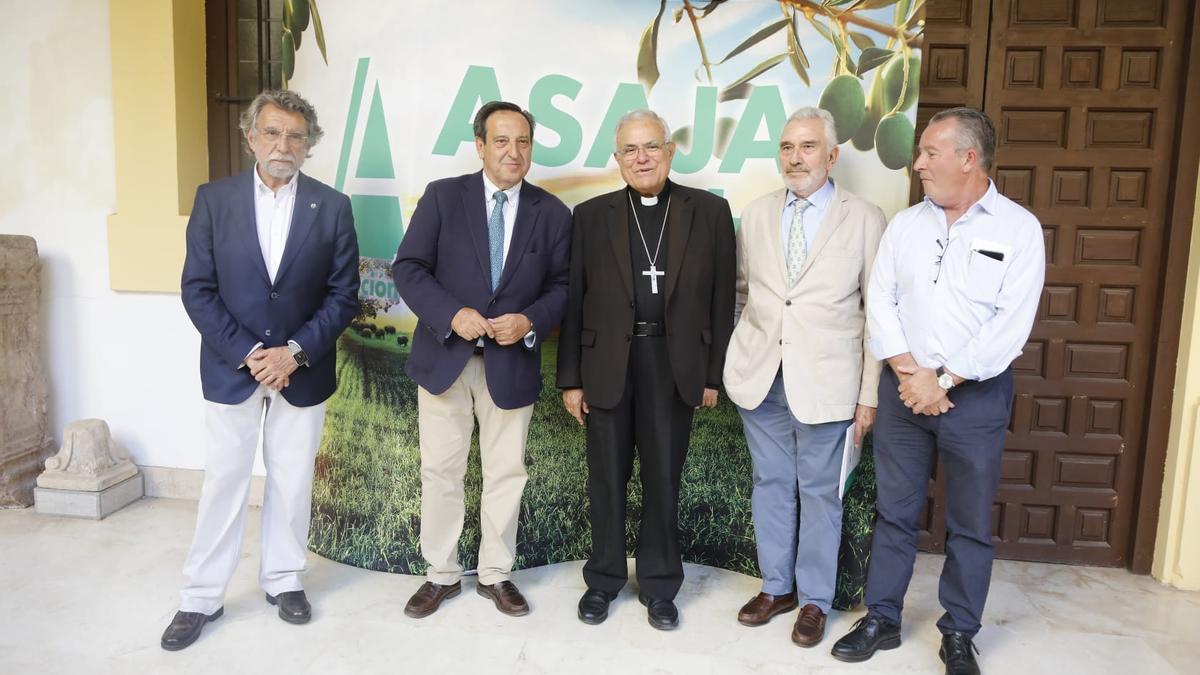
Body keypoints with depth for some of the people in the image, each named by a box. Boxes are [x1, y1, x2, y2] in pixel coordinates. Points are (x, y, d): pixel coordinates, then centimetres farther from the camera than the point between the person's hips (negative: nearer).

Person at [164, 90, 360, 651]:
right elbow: (197, 289, -4)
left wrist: (295, 351, -13)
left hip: (302, 369, 0)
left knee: (292, 481, 11)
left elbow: (343, 294, -3)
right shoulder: (214, 199, -1)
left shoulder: (332, 206, -2)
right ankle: (202, 597, 21)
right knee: (223, 481, 8)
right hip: (231, 367, 0)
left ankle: (284, 579, 28)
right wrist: (247, 353, -13)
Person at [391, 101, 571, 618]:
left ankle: (496, 575, 28)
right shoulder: (442, 195, -1)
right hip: (444, 356, 0)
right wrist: (452, 315, -19)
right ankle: (441, 574, 27)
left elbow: (561, 285, 4)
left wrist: (529, 321, -15)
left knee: (506, 473, 10)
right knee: (440, 471, 9)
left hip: (512, 362, 1)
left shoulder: (552, 212, 3)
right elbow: (408, 268, -4)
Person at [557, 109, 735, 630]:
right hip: (607, 363, 1)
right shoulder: (591, 215, 3)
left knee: (663, 479, 10)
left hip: (675, 364, 0)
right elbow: (574, 300, 2)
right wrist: (571, 378, 0)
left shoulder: (709, 211, 2)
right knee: (607, 478, 11)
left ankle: (659, 586, 28)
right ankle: (603, 579, 30)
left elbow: (721, 298, 3)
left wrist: (713, 373, 1)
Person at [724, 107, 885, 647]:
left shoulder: (865, 219, -2)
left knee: (818, 492, 7)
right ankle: (776, 587, 31)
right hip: (760, 376, 3)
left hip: (824, 380, -3)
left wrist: (869, 394, -5)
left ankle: (814, 600, 25)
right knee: (770, 485, 14)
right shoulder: (755, 214, 8)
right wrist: (739, 357, 7)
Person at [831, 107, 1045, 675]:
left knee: (970, 523, 9)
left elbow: (1011, 324, -13)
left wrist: (942, 379, -15)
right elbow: (880, 302, 0)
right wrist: (912, 373, -12)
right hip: (902, 388, 3)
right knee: (895, 511, 11)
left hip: (976, 393, -2)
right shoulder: (905, 223, 5)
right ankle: (881, 619, 26)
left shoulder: (1018, 229, -6)